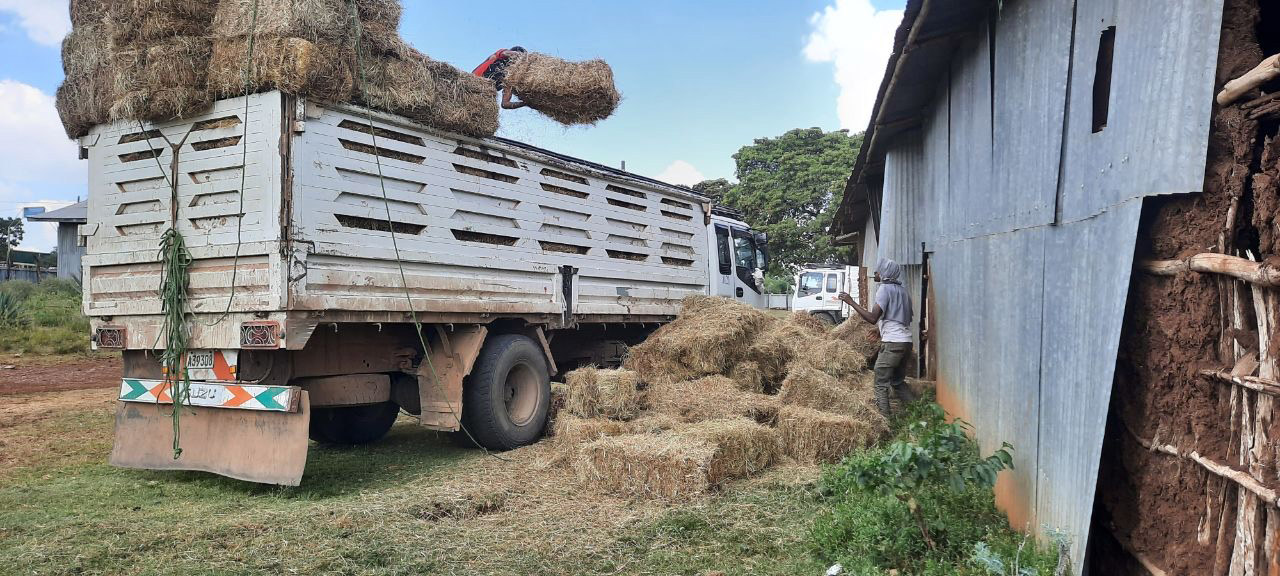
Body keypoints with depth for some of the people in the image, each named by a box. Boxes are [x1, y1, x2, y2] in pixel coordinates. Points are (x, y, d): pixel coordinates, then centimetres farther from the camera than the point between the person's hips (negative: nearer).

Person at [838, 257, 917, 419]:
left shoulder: (885, 289, -9)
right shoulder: (902, 290, 18)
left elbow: (873, 318, -18)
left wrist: (851, 302, -13)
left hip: (892, 343, -9)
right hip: (906, 340, 9)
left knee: (881, 384, -4)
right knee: (898, 382, 21)